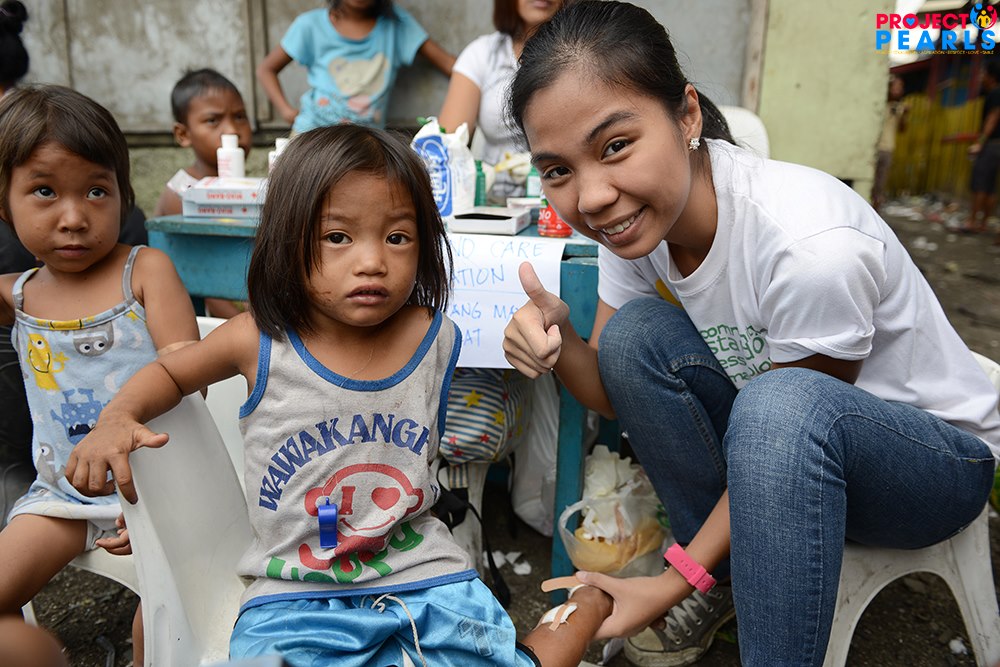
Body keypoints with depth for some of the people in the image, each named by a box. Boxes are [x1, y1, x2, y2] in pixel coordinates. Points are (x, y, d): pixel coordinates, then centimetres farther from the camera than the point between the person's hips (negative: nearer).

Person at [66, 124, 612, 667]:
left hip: (424, 578, 1)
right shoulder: (259, 342, -11)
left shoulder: (436, 339, -7)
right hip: (294, 595, 0)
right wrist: (117, 417, -8)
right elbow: (170, 371, 8)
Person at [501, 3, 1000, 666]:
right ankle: (726, 576, 0)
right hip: (795, 443, 6)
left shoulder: (810, 243, -34)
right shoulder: (635, 215, -14)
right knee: (632, 334, -16)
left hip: (941, 450, -6)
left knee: (783, 405, -37)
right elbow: (615, 391, -6)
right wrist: (558, 342, -29)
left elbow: (789, 421, -22)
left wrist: (670, 583, -18)